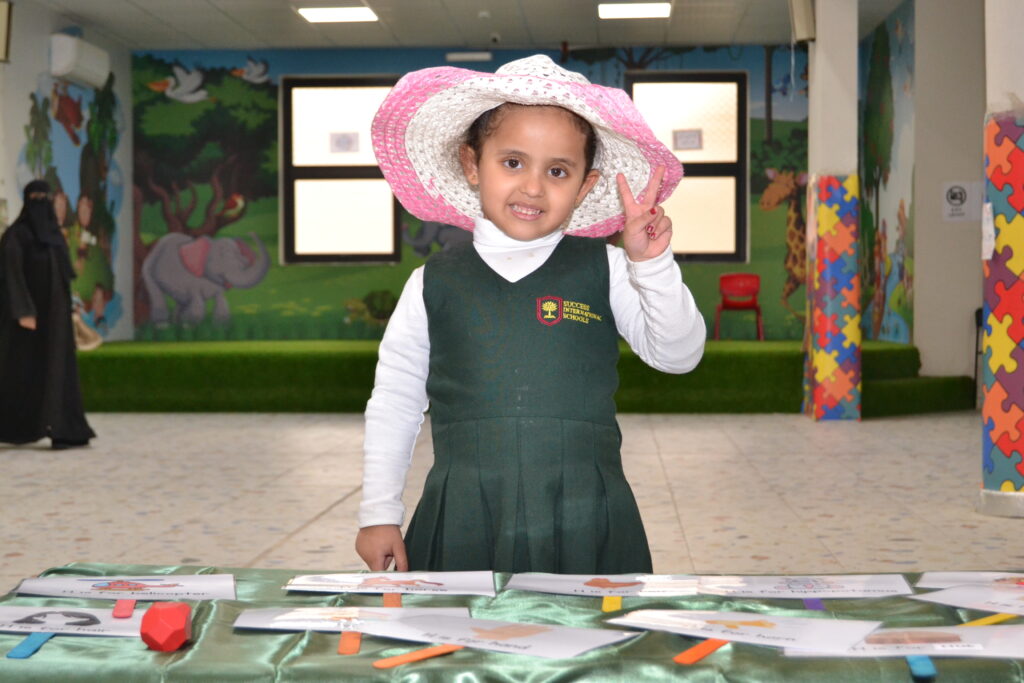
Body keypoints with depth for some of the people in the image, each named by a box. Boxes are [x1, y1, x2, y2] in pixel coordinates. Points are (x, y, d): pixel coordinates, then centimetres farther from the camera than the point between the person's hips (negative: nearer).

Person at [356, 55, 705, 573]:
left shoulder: (603, 271, 3)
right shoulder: (433, 283, 4)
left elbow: (678, 355, 0)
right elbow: (393, 404, 11)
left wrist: (653, 265, -13)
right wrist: (379, 514, 9)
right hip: (464, 529, 0)